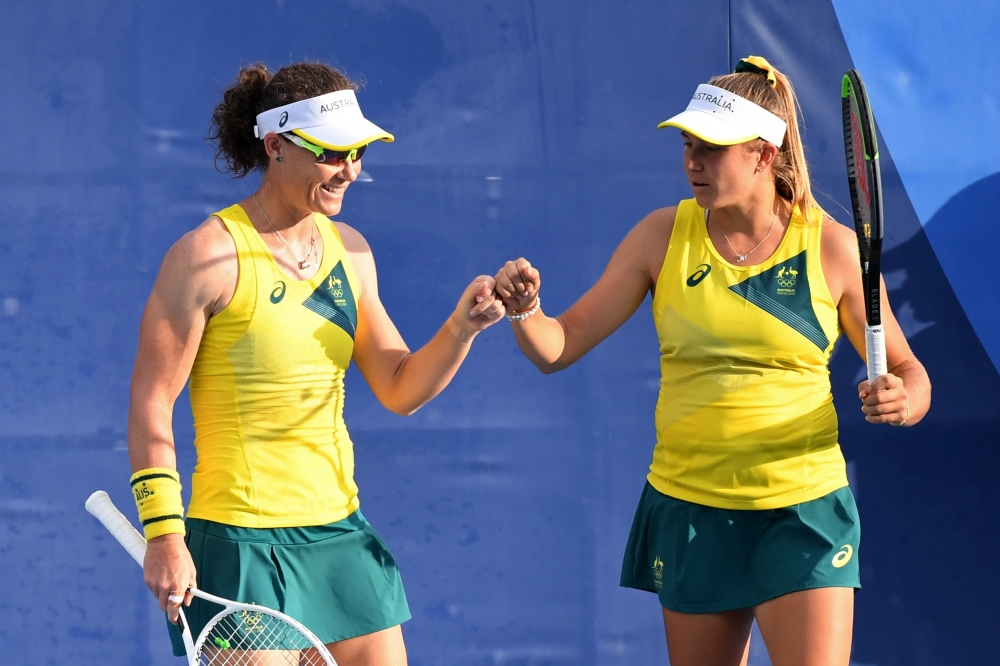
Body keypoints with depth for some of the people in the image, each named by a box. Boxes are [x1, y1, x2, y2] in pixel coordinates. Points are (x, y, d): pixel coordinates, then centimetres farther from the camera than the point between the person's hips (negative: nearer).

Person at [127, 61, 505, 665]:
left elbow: (401, 389, 13)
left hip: (338, 530, 7)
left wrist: (463, 326, -5)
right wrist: (164, 534, -16)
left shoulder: (349, 250, 9)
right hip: (242, 541, -7)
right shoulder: (211, 254, -11)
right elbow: (151, 401, -11)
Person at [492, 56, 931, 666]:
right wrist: (525, 313, -21)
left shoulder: (830, 246, -4)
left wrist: (900, 400, -19)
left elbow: (910, 374, 4)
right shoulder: (663, 236, 1)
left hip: (802, 509, -2)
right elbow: (560, 346, 1)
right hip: (689, 507, 2)